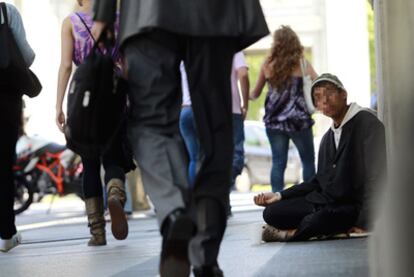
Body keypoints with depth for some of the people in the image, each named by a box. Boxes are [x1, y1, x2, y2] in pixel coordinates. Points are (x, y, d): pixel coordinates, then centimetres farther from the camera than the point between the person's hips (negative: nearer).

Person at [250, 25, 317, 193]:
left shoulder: (268, 65, 4)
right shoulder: (302, 64, -2)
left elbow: (255, 93, 14)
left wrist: (249, 97, 34)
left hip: (274, 121, 2)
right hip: (298, 120, -2)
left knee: (278, 162, 5)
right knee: (308, 161, 9)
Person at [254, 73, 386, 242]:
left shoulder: (366, 122, -9)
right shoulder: (327, 138, 18)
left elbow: (376, 176, -16)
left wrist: (364, 222, -19)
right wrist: (280, 196, 14)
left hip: (354, 206, -8)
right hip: (325, 201, 8)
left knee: (319, 220, -36)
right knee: (271, 213, -5)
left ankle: (293, 233, -5)